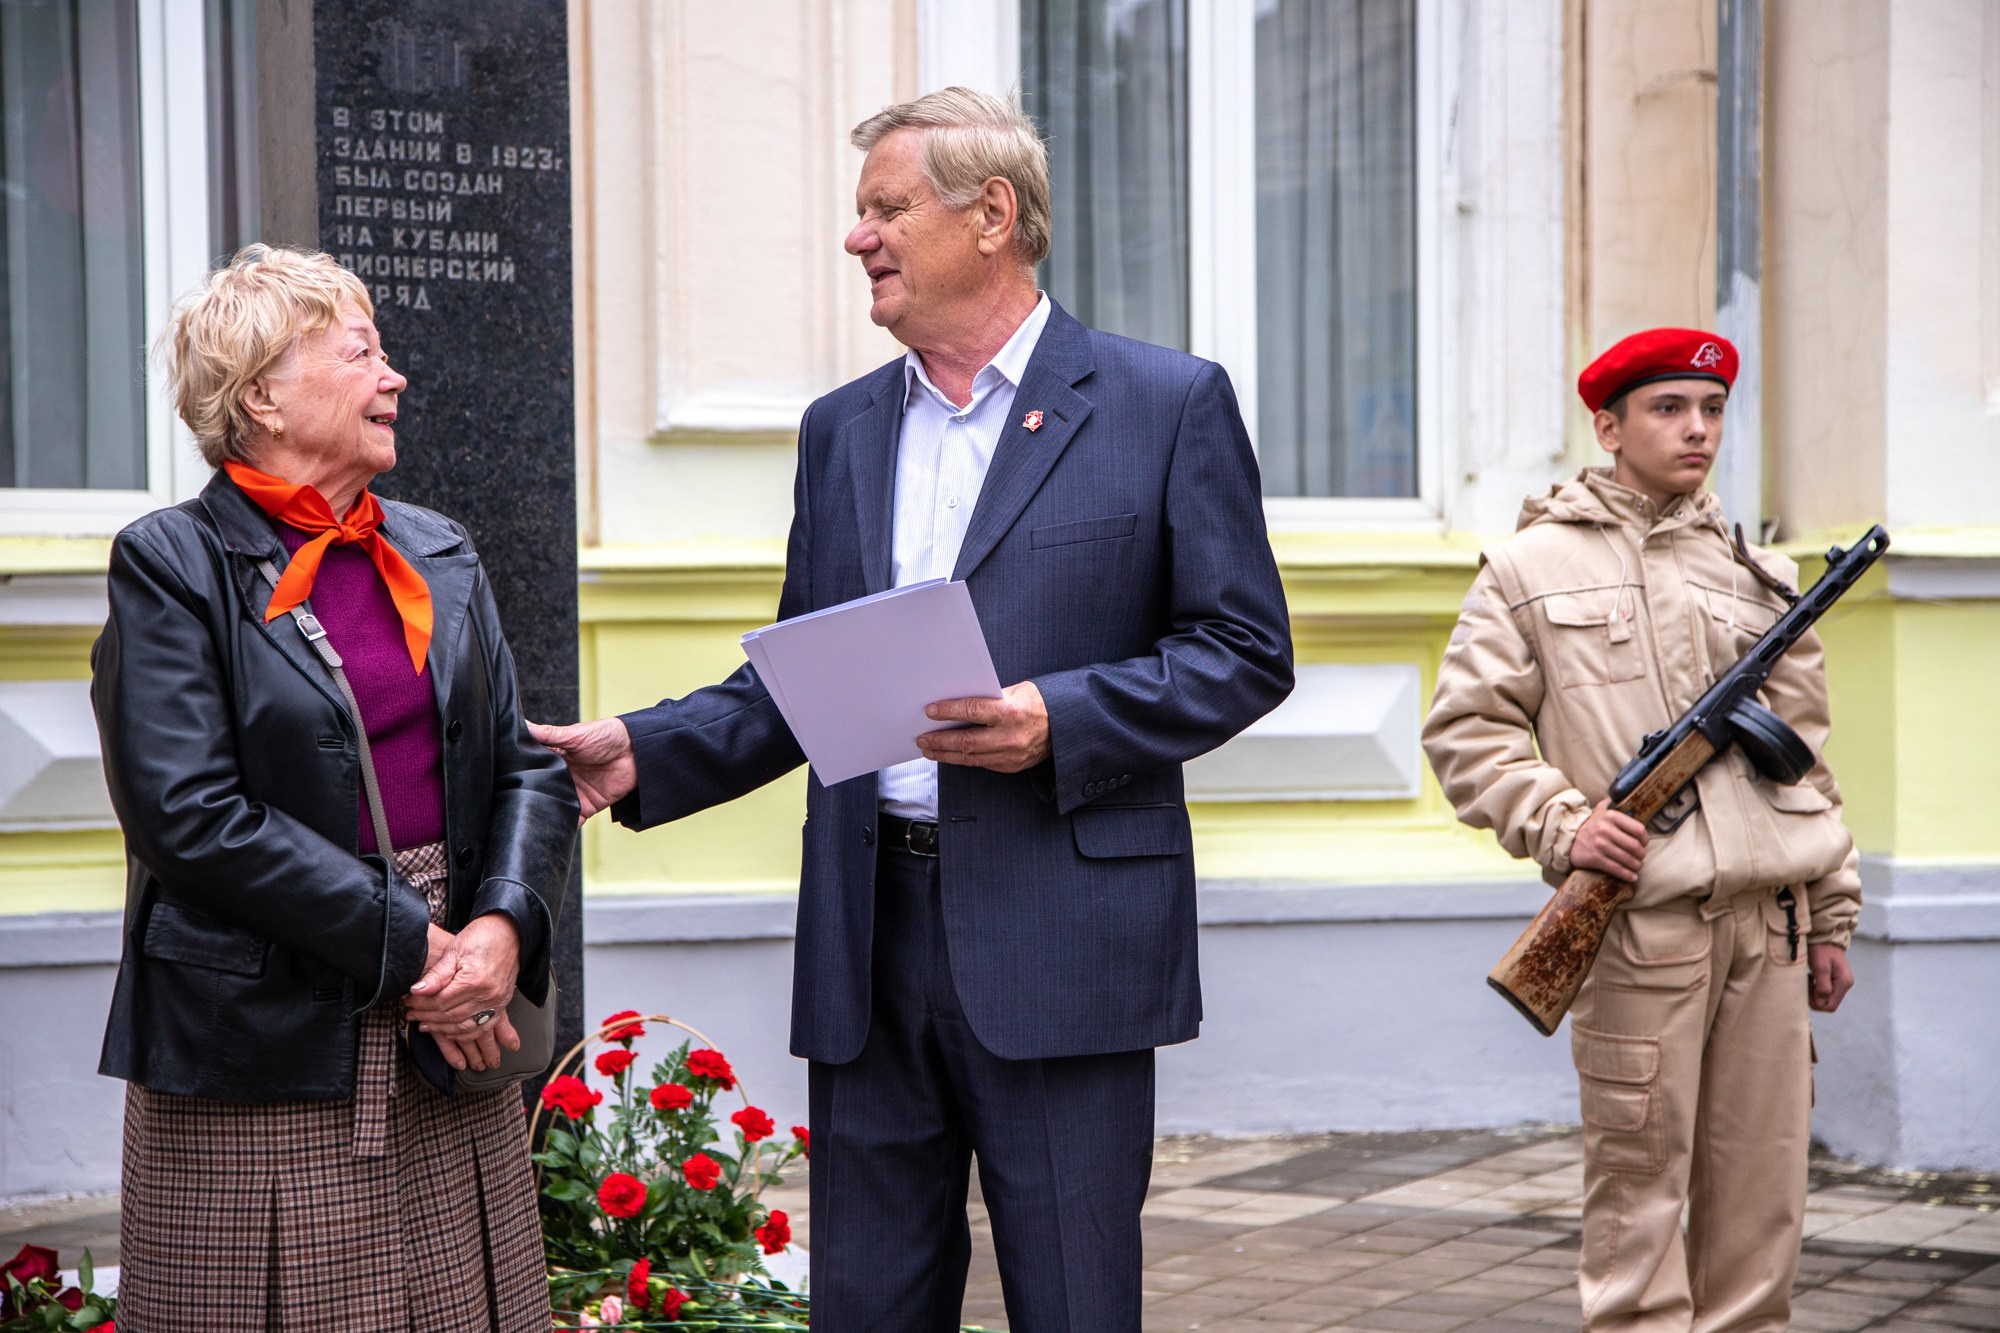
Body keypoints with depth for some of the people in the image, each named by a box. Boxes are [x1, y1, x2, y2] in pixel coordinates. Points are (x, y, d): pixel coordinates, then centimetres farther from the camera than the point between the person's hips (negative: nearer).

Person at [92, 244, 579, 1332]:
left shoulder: (438, 557, 14)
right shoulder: (173, 566, -4)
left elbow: (527, 770, 10)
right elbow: (189, 814, -14)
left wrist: (503, 927, -9)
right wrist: (408, 946, -15)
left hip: (453, 1050, 5)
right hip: (260, 1058, -5)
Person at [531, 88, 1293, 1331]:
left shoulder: (1169, 403, -1)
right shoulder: (841, 428, 15)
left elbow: (1245, 650, -3)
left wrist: (1058, 719, -17)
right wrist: (642, 752, 2)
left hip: (1058, 941, -5)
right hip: (870, 941, 5)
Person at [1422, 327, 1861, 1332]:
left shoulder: (1755, 574, 16)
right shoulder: (1530, 567, 4)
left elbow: (1805, 754, 19)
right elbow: (1465, 728, 1)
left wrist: (1830, 914, 15)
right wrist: (1560, 824, -13)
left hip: (1769, 919, 4)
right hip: (1639, 920, -4)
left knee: (1763, 1186, 7)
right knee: (1639, 1175, -2)